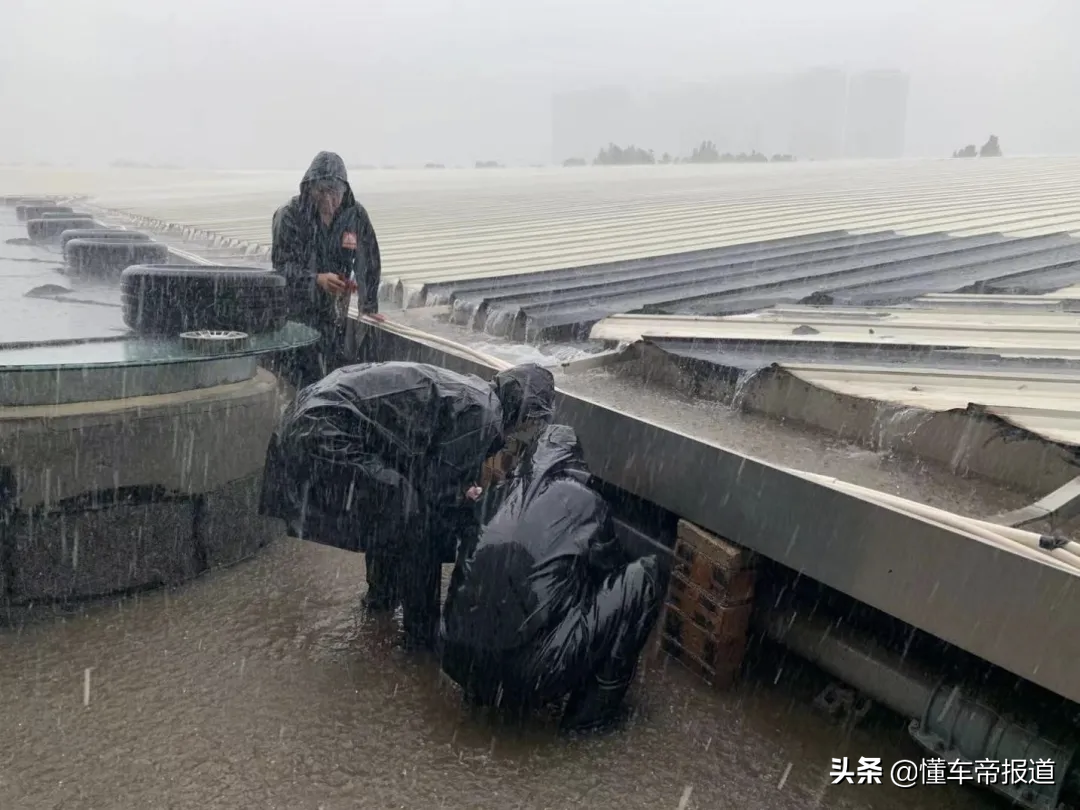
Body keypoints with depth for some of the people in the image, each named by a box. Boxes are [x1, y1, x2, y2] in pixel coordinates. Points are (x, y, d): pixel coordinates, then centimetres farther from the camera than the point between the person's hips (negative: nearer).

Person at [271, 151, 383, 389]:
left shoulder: (355, 215, -1)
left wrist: (368, 307, 7)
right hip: (294, 313, -3)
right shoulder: (289, 215, -10)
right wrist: (317, 280, -30)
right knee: (297, 382, -7)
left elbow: (368, 262, 7)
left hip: (333, 315, 3)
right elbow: (281, 266, -13)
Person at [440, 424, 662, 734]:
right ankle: (594, 708, 13)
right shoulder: (584, 501, 0)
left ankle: (484, 687, 32)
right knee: (643, 576, 5)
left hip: (468, 660, 6)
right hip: (537, 669, -6)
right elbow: (611, 566, 17)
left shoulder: (504, 495, 9)